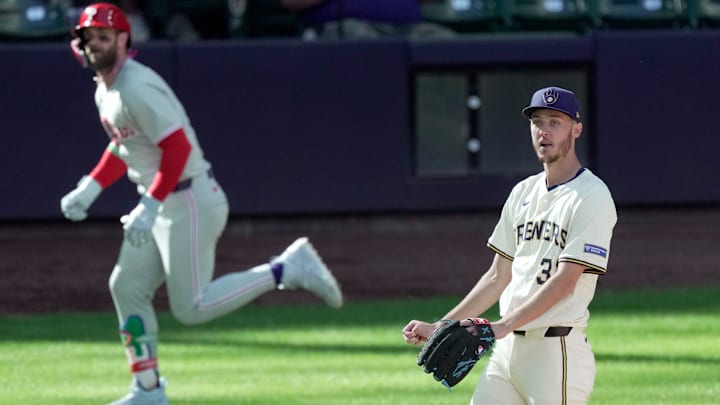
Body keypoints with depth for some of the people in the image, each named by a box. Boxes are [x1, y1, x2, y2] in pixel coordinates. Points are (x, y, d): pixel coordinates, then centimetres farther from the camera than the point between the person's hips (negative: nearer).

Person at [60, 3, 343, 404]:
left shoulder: (137, 88, -19)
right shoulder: (105, 92, 12)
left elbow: (178, 147, -25)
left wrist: (148, 208, -27)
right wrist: (89, 188, 15)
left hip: (190, 202, -10)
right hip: (162, 205, 10)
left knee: (192, 307, -9)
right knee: (127, 287, 10)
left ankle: (287, 269, -2)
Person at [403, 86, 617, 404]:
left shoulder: (591, 196, -9)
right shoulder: (523, 193, 16)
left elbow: (564, 282, -17)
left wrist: (502, 327, -23)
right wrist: (439, 328, 13)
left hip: (557, 352, -8)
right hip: (506, 348, 8)